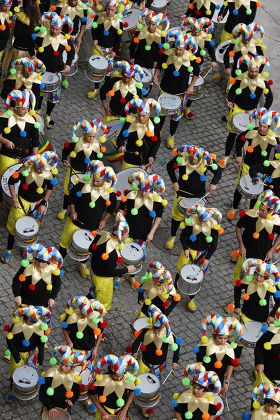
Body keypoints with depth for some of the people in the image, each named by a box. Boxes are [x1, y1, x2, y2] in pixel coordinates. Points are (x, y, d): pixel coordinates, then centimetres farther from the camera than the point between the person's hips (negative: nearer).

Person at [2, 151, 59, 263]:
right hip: (22, 201, -2)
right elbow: (11, 182, -12)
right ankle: (9, 250, 23)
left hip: (38, 203, 2)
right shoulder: (25, 170, -27)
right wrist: (14, 199, -13)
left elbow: (50, 188, -2)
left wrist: (44, 203, -7)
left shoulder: (50, 172, -21)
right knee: (14, 225, 7)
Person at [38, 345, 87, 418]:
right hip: (49, 408, -1)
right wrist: (50, 407, -27)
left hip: (64, 409, 1)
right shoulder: (51, 371, -16)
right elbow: (42, 393, -16)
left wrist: (71, 401, -15)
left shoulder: (75, 376, -8)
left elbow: (76, 393, 7)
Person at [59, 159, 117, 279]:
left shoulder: (110, 193, -18)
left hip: (93, 226, 1)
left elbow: (111, 207, 0)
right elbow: (72, 196, -3)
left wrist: (104, 220, -8)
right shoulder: (82, 185, -20)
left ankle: (83, 265, 47)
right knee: (65, 242, 16)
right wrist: (72, 211, -12)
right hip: (75, 221, -1)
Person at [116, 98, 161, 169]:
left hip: (146, 161, 1)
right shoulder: (129, 123, -14)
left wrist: (152, 156, -12)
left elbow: (157, 141, -2)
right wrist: (121, 145, -29)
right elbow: (121, 137, -7)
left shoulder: (154, 124, -11)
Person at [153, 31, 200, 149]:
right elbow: (159, 65, 1)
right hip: (165, 89, 0)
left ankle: (171, 136, 32)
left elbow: (196, 72, -1)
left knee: (176, 115, 12)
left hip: (181, 91, 0)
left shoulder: (191, 58, -16)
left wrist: (191, 86, -9)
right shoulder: (167, 53, -16)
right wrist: (156, 76, -15)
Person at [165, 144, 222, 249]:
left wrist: (213, 183, -25)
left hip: (198, 194, 0)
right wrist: (174, 181, -14)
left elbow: (218, 171, -8)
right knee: (177, 215, 14)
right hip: (182, 192, 0)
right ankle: (172, 236, 37)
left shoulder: (207, 159, -21)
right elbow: (170, 166, -5)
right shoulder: (181, 157, -23)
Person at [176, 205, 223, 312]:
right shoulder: (191, 222, -20)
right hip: (189, 251, 0)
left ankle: (191, 299, 28)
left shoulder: (213, 226, -18)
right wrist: (185, 249, -22)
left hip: (203, 254, 1)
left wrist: (207, 258, -15)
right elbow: (183, 237, -7)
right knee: (181, 272, 14)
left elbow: (214, 245, -8)